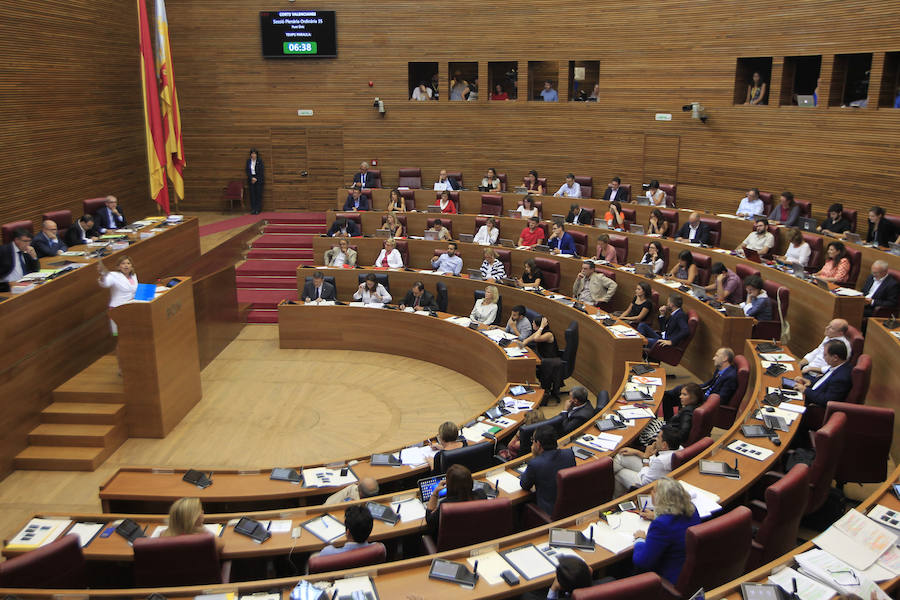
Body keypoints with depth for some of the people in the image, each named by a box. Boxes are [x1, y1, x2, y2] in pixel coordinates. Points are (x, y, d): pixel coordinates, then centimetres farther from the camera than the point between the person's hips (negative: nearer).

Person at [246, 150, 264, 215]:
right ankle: (253, 209, 3)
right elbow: (247, 171, 4)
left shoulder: (260, 161, -1)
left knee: (258, 194, -3)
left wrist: (256, 179, -9)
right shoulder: (248, 161, 7)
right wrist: (252, 178, -9)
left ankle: (258, 209, 1)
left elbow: (261, 171, -4)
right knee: (252, 195, 0)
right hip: (251, 180, 2)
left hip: (259, 180, -2)